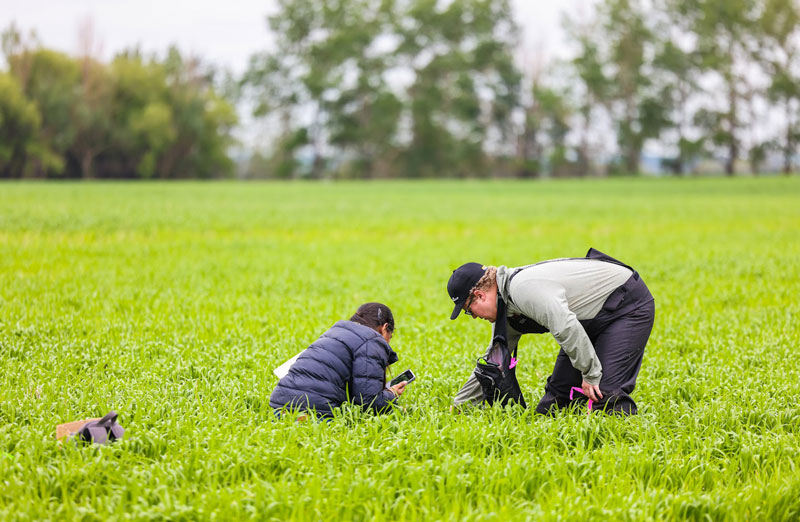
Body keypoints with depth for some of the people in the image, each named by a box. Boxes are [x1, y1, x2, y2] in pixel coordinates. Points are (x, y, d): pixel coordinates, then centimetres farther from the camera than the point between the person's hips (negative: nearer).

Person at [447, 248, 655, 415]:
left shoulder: (524, 288, -29)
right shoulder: (506, 309, 4)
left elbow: (566, 328, -38)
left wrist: (590, 374, -29)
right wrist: (460, 404, 20)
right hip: (594, 319, 10)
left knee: (606, 394, -19)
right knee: (559, 389, 5)